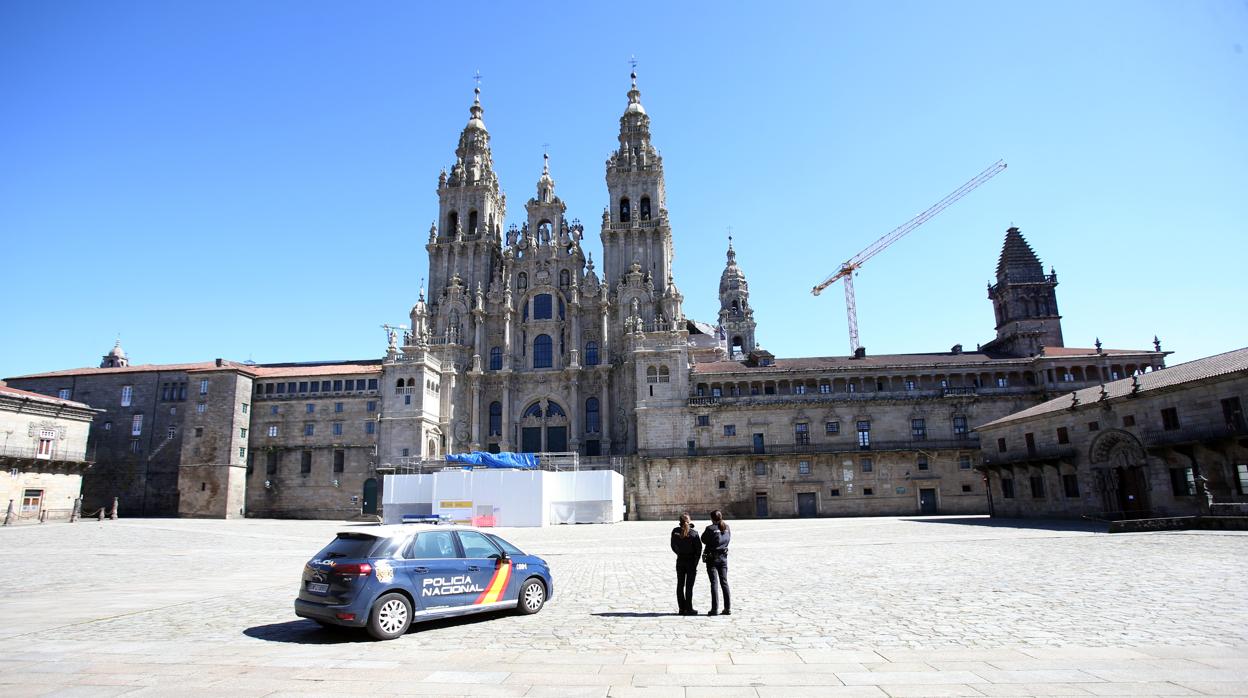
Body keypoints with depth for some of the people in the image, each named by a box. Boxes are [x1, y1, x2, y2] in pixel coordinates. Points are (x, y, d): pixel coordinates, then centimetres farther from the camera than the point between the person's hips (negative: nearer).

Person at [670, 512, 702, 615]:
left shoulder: (675, 531, -6)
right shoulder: (693, 533, -15)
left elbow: (673, 546, 4)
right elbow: (699, 549, -12)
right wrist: (695, 562, -3)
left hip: (680, 561, 3)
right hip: (691, 561, -3)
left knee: (680, 585, 12)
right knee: (689, 586, 3)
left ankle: (682, 608, 15)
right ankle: (688, 609, 5)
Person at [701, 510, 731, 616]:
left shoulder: (710, 529, -15)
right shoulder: (727, 527, 0)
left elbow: (704, 540, -4)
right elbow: (728, 539, 11)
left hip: (712, 558, -4)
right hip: (723, 557, 4)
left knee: (714, 583, -1)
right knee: (724, 582, 11)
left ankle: (715, 609, -1)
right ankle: (728, 608, 12)